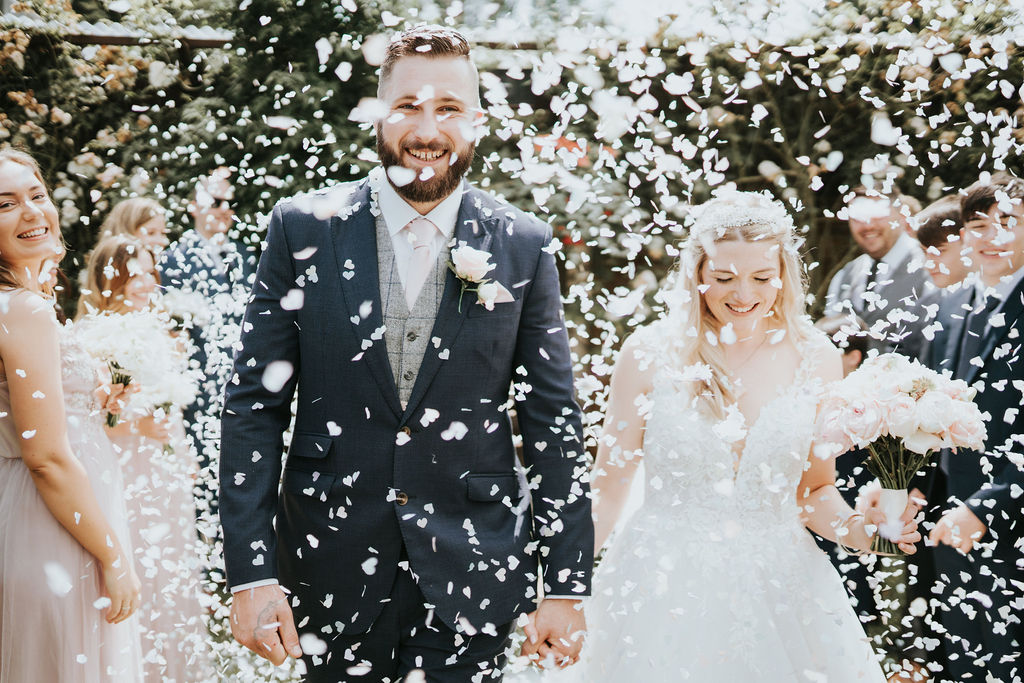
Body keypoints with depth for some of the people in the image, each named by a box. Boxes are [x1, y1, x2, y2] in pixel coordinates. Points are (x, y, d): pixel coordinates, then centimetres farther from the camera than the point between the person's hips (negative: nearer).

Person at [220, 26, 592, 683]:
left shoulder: (524, 245, 0)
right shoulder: (304, 228, -2)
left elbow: (554, 422, 2)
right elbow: (254, 406, -2)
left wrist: (566, 584, -1)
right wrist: (252, 572, -8)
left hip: (473, 573, 0)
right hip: (334, 569, 0)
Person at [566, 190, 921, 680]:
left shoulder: (815, 360, 2)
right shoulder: (649, 354, -4)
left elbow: (816, 488, 11)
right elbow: (608, 488, 0)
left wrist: (857, 529, -10)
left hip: (779, 593, 2)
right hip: (664, 595, -2)